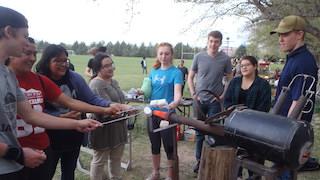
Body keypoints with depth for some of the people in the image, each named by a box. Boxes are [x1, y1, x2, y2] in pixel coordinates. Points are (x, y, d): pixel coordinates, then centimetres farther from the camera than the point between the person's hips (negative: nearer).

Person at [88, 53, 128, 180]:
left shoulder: (114, 82, 11)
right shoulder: (96, 84, -17)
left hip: (118, 127, 8)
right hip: (104, 128, -8)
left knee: (116, 158, 21)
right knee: (99, 161, 8)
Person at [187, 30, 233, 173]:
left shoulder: (225, 59, -2)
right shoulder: (198, 57, -1)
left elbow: (229, 79, 5)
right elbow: (190, 77, 6)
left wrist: (223, 96, -5)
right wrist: (193, 94, -3)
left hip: (215, 101, -1)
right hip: (199, 100, 2)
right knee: (199, 131, 11)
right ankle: (199, 159, 26)